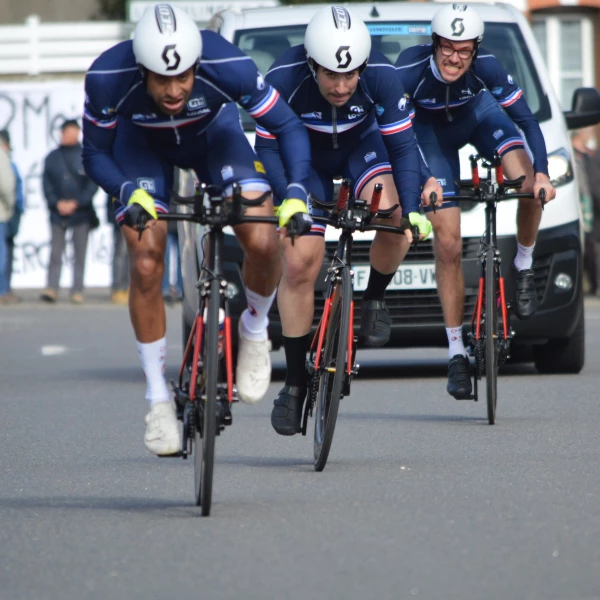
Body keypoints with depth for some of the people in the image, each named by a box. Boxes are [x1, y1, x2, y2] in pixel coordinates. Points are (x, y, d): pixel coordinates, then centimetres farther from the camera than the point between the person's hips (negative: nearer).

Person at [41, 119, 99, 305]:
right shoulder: (52, 158, 7)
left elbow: (93, 184, -2)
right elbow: (46, 184, 5)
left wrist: (76, 203, -11)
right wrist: (57, 203, -10)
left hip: (81, 212, -1)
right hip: (58, 213, 1)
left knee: (80, 254, 2)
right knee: (55, 253, -3)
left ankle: (77, 291, 6)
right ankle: (52, 288, -7)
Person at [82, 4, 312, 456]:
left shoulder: (228, 66, -38)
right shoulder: (108, 78, -36)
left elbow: (288, 127, -25)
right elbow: (95, 154, -20)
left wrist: (297, 194, -39)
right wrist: (130, 194, -39)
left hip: (213, 134, 0)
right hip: (142, 143, 0)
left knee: (262, 243, -20)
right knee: (146, 264, -13)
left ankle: (255, 332, 12)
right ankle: (158, 398, 3)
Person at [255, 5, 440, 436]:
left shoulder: (381, 76, -32)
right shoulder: (285, 78, -34)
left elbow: (403, 146, -25)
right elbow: (267, 147, -24)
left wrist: (413, 209, -37)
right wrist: (289, 199, -39)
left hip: (362, 144, 0)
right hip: (305, 157, 0)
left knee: (394, 219, -30)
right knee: (299, 265, -10)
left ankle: (375, 298, -1)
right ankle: (295, 381, 3)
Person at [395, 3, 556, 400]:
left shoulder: (486, 67, -33)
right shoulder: (411, 70, -36)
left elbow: (527, 120, -31)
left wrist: (541, 173, -45)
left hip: (476, 114, 1)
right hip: (432, 131, -1)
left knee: (529, 185, -29)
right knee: (448, 245, -8)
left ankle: (524, 268, -1)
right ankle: (456, 353, 1)